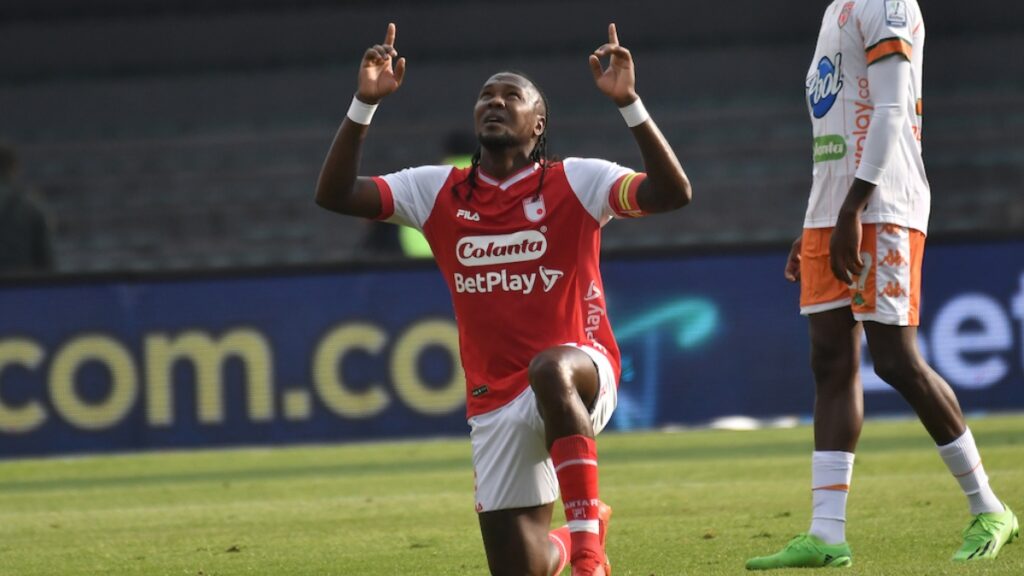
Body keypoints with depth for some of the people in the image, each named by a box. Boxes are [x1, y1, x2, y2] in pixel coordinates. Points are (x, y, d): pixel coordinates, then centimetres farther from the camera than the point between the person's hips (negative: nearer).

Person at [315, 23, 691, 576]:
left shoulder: (575, 182, -4)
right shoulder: (439, 191, 6)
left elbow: (673, 192, -17)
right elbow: (334, 193, 0)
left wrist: (629, 103, -27)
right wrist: (365, 103, -10)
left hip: (579, 373, -4)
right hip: (496, 400, 4)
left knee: (549, 369, -43)